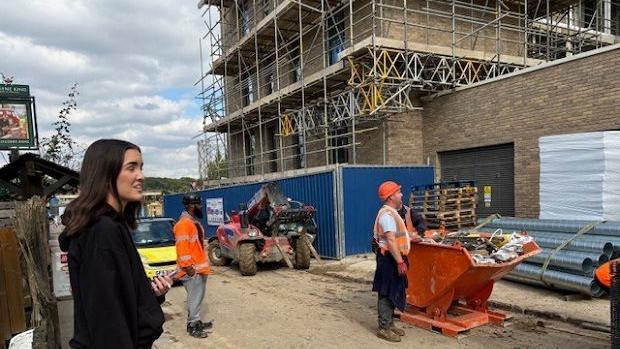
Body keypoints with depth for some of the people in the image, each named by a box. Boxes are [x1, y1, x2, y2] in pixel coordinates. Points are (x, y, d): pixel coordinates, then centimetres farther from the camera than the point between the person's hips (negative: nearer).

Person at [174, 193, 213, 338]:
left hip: (200, 267, 10)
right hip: (192, 269, -10)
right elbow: (182, 247, -22)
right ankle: (192, 326, 10)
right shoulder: (184, 223, -18)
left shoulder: (194, 222, 14)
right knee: (194, 298, -1)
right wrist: (188, 267, -22)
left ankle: (197, 321, 28)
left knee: (198, 297, 17)